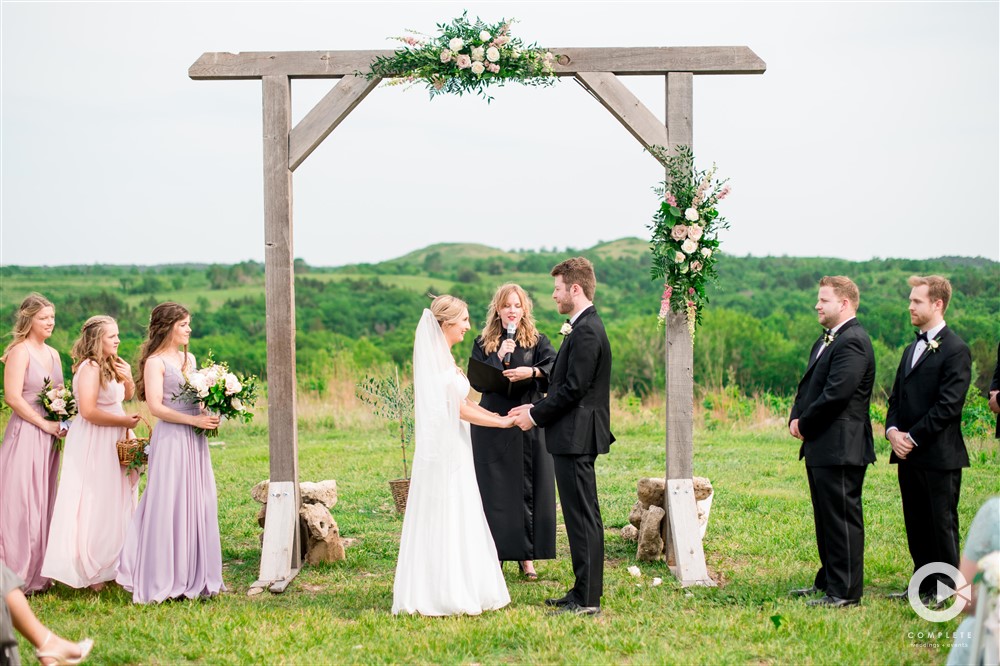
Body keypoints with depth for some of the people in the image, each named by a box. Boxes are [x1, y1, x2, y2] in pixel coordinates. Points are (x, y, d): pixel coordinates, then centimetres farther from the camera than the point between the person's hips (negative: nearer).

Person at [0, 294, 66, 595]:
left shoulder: (53, 354, 14)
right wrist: (46, 424, -14)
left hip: (49, 436, 8)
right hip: (26, 433, -8)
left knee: (43, 502, 11)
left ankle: (37, 572, 18)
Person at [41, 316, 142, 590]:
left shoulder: (110, 366, 11)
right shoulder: (90, 368, -17)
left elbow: (127, 396, 24)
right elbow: (88, 411, -25)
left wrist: (128, 379, 2)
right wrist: (124, 421, -15)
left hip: (111, 443, 10)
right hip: (93, 444, -10)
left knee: (115, 504, 13)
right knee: (96, 505, -4)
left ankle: (106, 565, 22)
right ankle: (93, 572, 4)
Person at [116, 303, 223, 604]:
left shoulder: (189, 359, 16)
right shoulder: (156, 362, -6)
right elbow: (155, 406, -14)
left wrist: (211, 414, 2)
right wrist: (195, 420, -17)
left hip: (194, 441, 7)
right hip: (170, 439, -7)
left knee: (198, 505, 7)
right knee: (169, 507, -5)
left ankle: (193, 577, 14)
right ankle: (163, 581, 2)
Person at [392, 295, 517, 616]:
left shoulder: (442, 356, 14)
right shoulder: (438, 358, -15)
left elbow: (462, 403, 17)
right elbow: (459, 409, -17)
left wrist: (500, 416, 11)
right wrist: (502, 422, -10)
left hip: (450, 449, 10)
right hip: (445, 451, -10)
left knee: (440, 520, 12)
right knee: (449, 520, -4)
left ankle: (430, 592, 17)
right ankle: (447, 593, 1)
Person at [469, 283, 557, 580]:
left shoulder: (537, 342, 5)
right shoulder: (483, 344, 8)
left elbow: (556, 367, -11)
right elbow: (476, 381, -2)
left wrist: (530, 372, -25)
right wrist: (500, 357, -11)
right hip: (493, 425, 1)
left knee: (528, 489, 0)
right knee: (494, 491, 0)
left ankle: (527, 556, 6)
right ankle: (494, 555, 6)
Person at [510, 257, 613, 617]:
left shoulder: (586, 331, -17)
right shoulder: (584, 327, 16)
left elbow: (573, 388, -21)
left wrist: (536, 416, -10)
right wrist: (536, 408, 12)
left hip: (575, 437, -11)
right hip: (574, 436, 11)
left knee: (583, 517, -7)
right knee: (581, 516, 14)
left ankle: (587, 599, -3)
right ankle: (583, 591, 20)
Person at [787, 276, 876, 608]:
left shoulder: (852, 342, -16)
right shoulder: (825, 341, 17)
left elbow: (836, 394, -23)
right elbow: (808, 384, 20)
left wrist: (805, 423, -11)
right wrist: (796, 419, 3)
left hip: (840, 447, -10)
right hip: (821, 447, 10)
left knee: (842, 519, -4)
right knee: (825, 518, 17)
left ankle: (845, 591, 2)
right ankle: (828, 581, 28)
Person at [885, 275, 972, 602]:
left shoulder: (955, 350, -11)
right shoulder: (912, 348, 17)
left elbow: (948, 406, -17)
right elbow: (896, 397, 18)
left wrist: (913, 437, -15)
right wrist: (893, 431, 0)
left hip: (939, 455, -8)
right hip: (908, 454, 8)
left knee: (942, 523, -1)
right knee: (916, 523, 12)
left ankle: (948, 590, 7)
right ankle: (924, 584, 22)